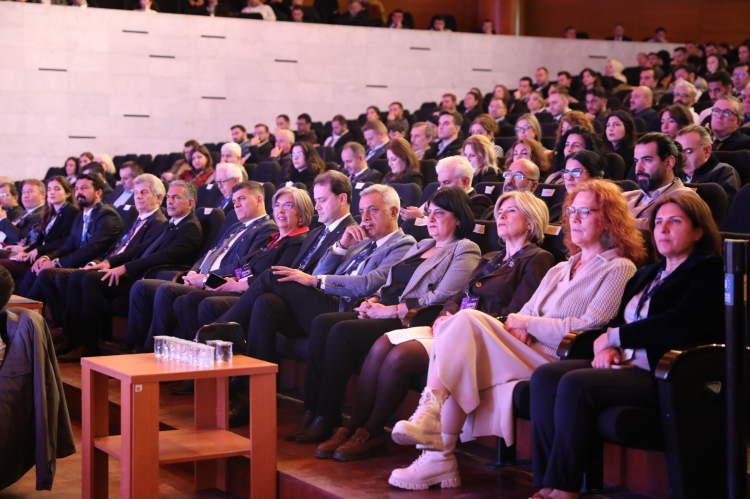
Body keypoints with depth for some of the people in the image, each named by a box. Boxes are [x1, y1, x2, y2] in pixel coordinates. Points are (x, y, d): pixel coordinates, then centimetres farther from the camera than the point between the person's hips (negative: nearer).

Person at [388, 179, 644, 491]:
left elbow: (589, 328, -10)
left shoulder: (619, 269, 3)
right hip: (523, 357, 7)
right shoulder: (560, 270, 28)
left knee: (467, 322, -25)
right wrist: (516, 330, -3)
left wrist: (529, 323, -4)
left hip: (554, 364, -7)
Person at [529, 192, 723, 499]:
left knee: (575, 384, -29)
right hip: (626, 365, 8)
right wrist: (607, 347, -4)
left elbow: (678, 326, -14)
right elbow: (617, 321, 21)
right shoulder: (646, 275, 26)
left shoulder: (709, 269, 0)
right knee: (545, 376, -16)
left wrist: (613, 337, -6)